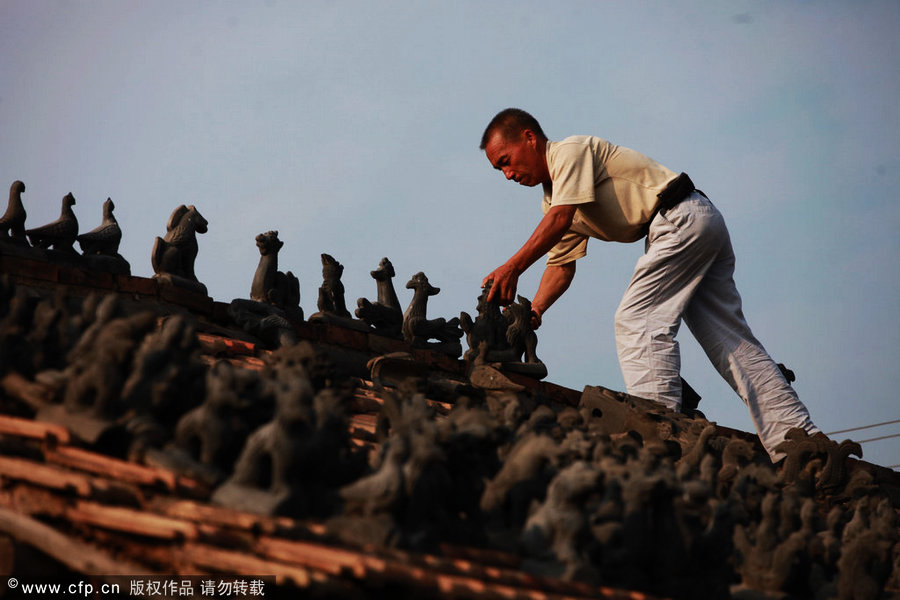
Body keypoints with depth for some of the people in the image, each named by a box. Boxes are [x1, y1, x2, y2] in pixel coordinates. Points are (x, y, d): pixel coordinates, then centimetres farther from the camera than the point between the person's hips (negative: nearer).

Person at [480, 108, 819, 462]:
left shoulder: (571, 150, -6)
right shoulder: (552, 201, 21)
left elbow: (560, 220, -18)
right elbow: (560, 264, 20)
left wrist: (512, 268, -21)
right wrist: (533, 311, 5)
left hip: (682, 218, -10)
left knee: (638, 321, -16)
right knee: (732, 341, 4)